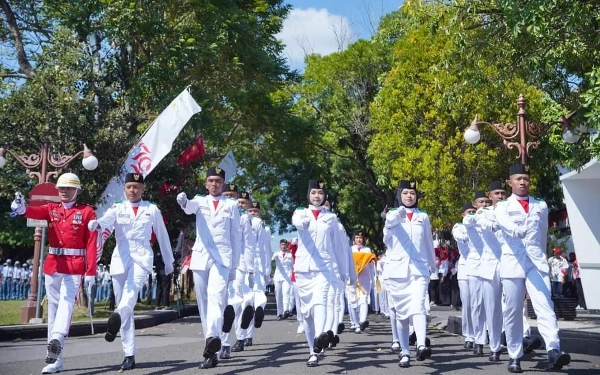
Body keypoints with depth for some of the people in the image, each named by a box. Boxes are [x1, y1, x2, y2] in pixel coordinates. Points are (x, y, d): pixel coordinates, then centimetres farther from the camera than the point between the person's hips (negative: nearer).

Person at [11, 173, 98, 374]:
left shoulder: (87, 211, 0)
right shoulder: (51, 209, 10)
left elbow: (92, 243, -6)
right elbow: (37, 212, -14)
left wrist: (91, 272, -12)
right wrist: (22, 208, -39)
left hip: (74, 267, -4)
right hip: (52, 265, 5)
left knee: (66, 304, -22)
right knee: (53, 309, 6)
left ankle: (57, 340, -42)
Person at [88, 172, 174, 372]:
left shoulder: (152, 209, 7)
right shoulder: (117, 208, 7)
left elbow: (162, 236, 16)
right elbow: (106, 220, -15)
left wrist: (169, 262, 20)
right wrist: (95, 224, -40)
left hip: (142, 257, -1)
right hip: (120, 258, 1)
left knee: (132, 289, -36)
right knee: (126, 308, 2)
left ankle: (116, 316, -56)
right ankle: (129, 355, 6)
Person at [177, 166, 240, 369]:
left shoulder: (231, 205, 9)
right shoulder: (200, 201, 11)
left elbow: (236, 236, 11)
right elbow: (190, 208, -14)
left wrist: (234, 265, 8)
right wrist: (183, 202, -39)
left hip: (222, 257, -2)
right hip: (200, 257, 2)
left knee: (216, 295, -25)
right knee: (204, 304, 4)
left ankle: (213, 337, -42)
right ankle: (212, 351, 11)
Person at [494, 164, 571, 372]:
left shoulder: (541, 206, 15)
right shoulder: (503, 207, 6)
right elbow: (510, 227, -16)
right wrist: (518, 230, -38)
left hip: (537, 262, 1)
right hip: (512, 263, -1)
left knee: (545, 306, -15)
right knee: (513, 312, 2)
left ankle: (554, 351, -27)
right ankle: (515, 356, 9)